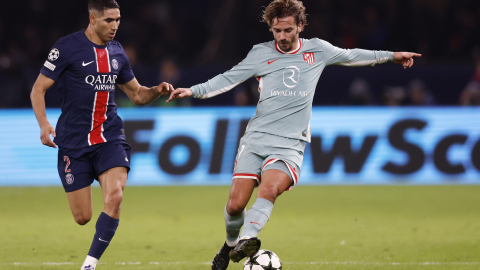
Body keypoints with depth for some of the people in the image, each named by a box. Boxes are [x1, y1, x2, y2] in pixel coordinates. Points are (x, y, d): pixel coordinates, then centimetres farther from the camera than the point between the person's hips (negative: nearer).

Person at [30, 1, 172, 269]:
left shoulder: (117, 51, 10)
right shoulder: (67, 47, -6)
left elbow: (137, 94, 20)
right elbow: (38, 89, -4)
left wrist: (158, 91, -1)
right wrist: (44, 123, -19)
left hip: (110, 137, 3)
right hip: (74, 142, -3)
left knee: (115, 197, -22)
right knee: (82, 217, -3)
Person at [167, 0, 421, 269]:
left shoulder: (317, 50, 9)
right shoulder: (261, 53, 6)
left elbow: (350, 56, 25)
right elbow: (229, 78, 9)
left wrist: (391, 55, 30)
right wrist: (194, 91, -3)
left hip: (290, 144, -1)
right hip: (256, 138, 1)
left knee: (270, 189, -31)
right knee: (236, 204, -8)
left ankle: (246, 241, -45)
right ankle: (231, 244, 20)